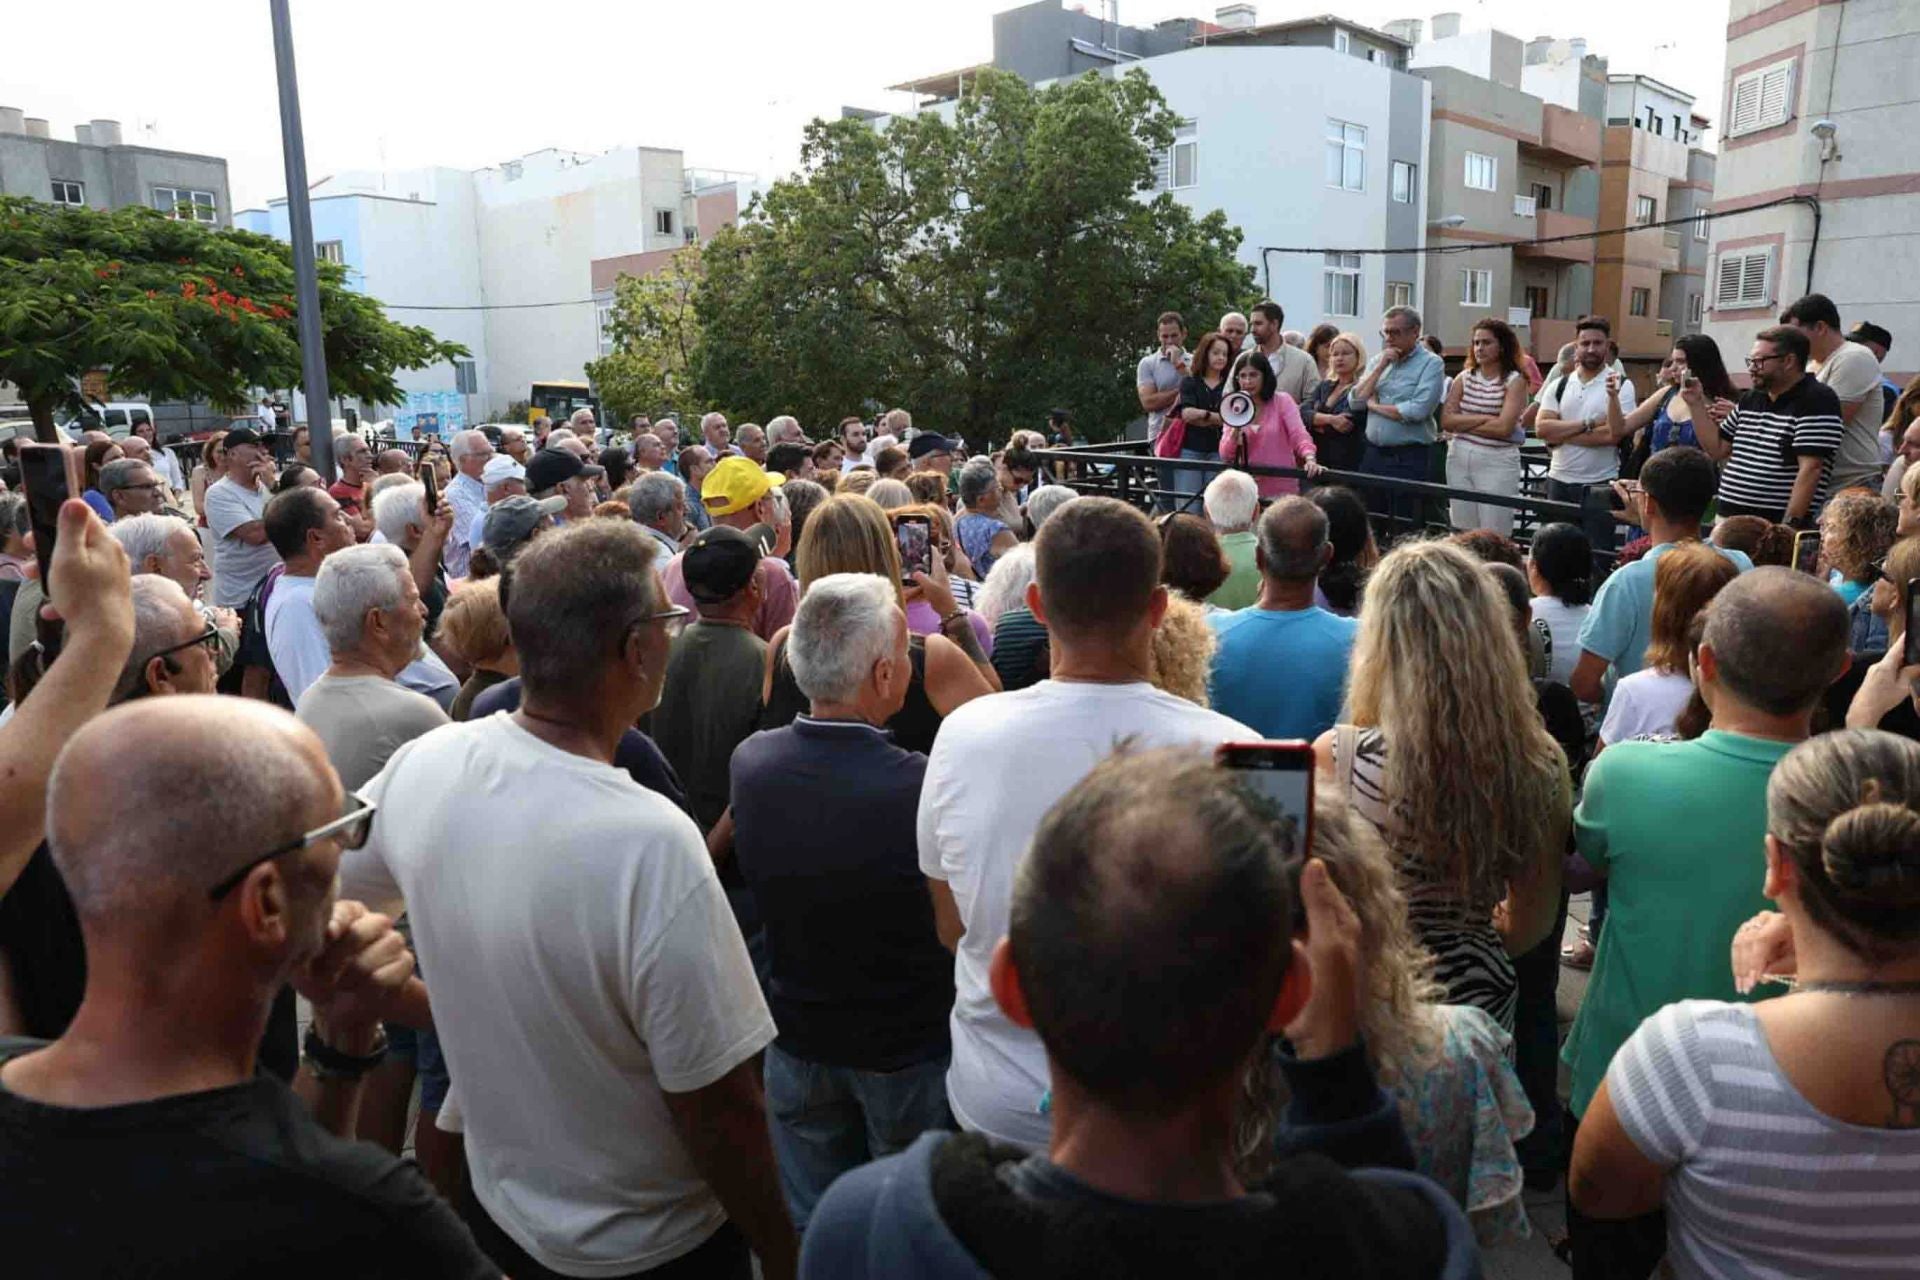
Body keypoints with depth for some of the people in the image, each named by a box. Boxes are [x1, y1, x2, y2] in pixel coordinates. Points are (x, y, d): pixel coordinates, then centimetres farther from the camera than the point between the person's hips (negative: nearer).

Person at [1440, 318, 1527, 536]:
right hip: (1459, 459, 4)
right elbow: (1446, 421, -1)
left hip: (1497, 462, -4)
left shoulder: (1515, 381, -2)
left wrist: (1462, 424, -6)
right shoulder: (1464, 378, 10)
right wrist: (1484, 419, -10)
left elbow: (1503, 427, -14)